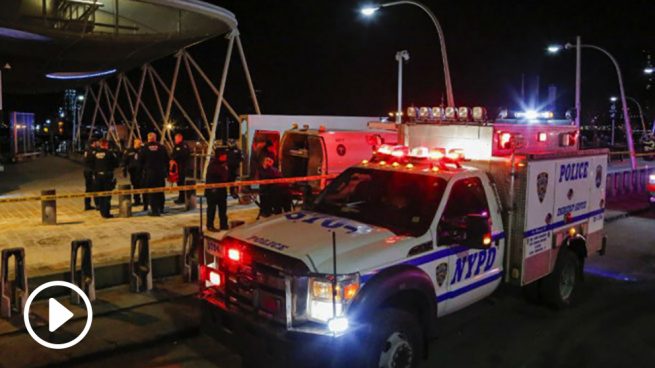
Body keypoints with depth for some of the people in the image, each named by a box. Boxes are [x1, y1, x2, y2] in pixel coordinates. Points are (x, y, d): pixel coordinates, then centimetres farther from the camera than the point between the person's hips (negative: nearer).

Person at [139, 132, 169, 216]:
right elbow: (167, 160, 4)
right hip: (161, 173, 3)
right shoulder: (162, 148, 0)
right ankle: (160, 208, 23)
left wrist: (143, 168, 15)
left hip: (149, 173, -2)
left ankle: (154, 210, -4)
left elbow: (140, 161, -1)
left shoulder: (144, 148, -5)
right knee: (160, 191, 14)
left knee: (151, 192, 1)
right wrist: (166, 171, 11)